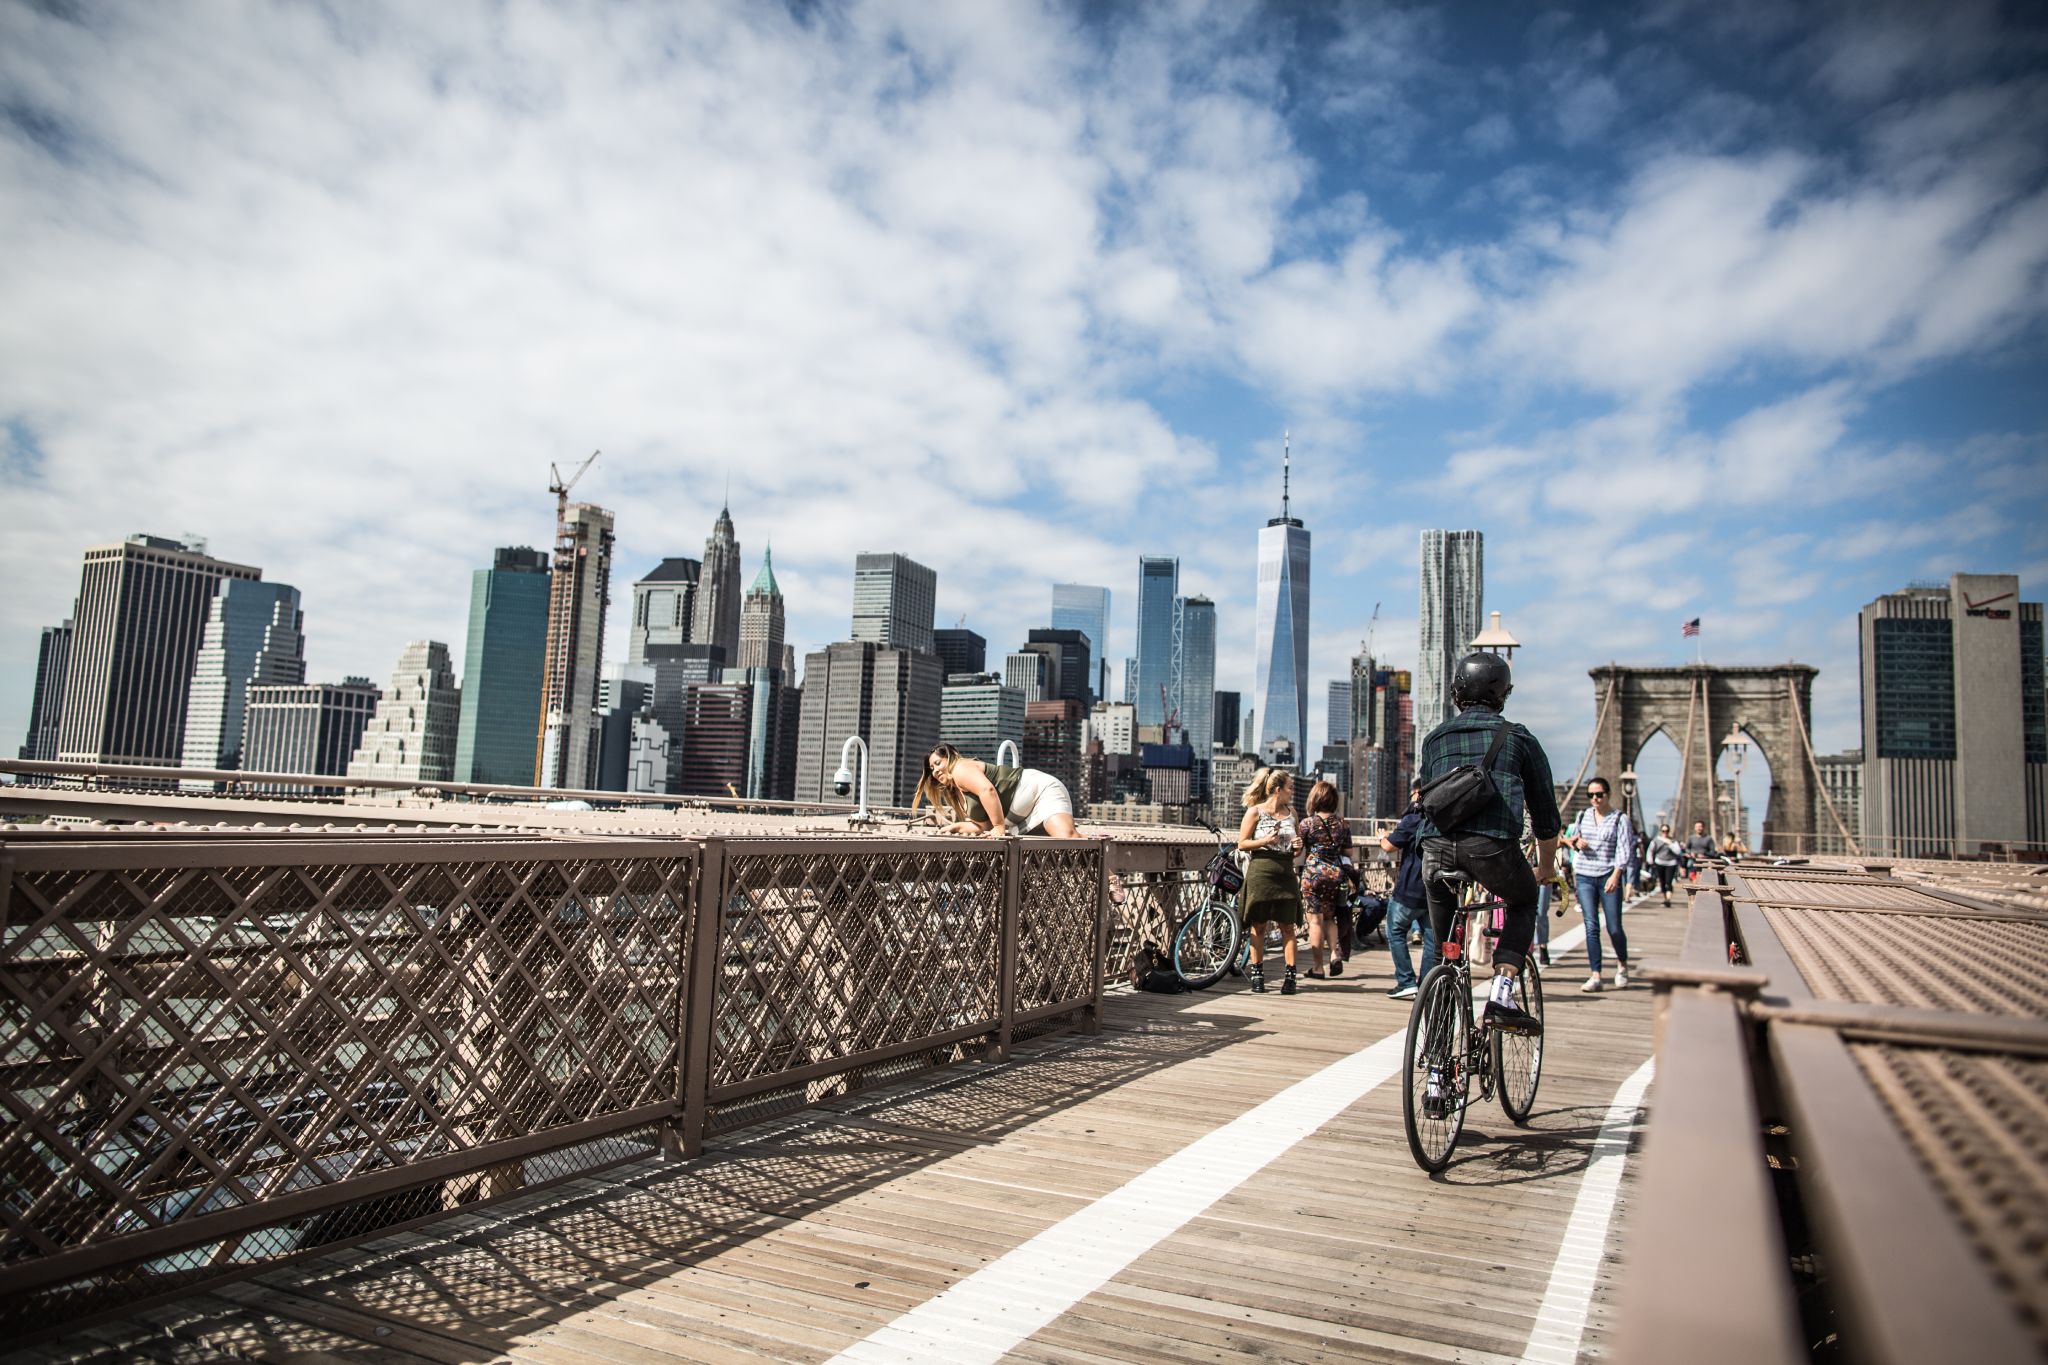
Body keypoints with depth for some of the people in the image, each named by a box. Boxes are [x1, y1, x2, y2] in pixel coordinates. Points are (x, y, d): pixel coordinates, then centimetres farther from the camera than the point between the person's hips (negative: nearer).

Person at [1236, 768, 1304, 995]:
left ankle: (1290, 975, 4)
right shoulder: (1255, 811, -2)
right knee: (1258, 925, 3)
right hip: (1260, 871, -4)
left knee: (1288, 926, 0)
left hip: (1285, 873, 4)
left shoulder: (1291, 812, 13)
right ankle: (1257, 973, 13)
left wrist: (1297, 845, 1)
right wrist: (1265, 841, -16)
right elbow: (1242, 843, -2)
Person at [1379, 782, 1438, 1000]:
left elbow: (1390, 846, -14)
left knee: (1395, 932, 8)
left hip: (1411, 889, -5)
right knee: (1431, 938, 10)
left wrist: (1383, 837, 9)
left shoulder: (1413, 819, -12)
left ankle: (1407, 982, 0)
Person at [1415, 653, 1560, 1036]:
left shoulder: (1435, 738, 24)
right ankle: (1501, 999, 11)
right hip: (1494, 845, -2)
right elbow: (1545, 811, 23)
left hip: (1437, 847, 3)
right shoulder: (1518, 737, 17)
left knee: (1442, 938, 22)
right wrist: (1546, 869, 36)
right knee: (1523, 902, 28)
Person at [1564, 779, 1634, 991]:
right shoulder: (1583, 815, 11)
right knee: (1591, 927, -3)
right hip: (1585, 877, 3)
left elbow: (1624, 850, -10)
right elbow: (1573, 838, 24)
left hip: (1609, 877, -3)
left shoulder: (1620, 819, -2)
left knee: (1614, 928, -1)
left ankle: (1622, 965, 27)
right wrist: (1576, 842, -1)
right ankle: (1595, 975, -2)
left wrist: (1616, 875, -23)